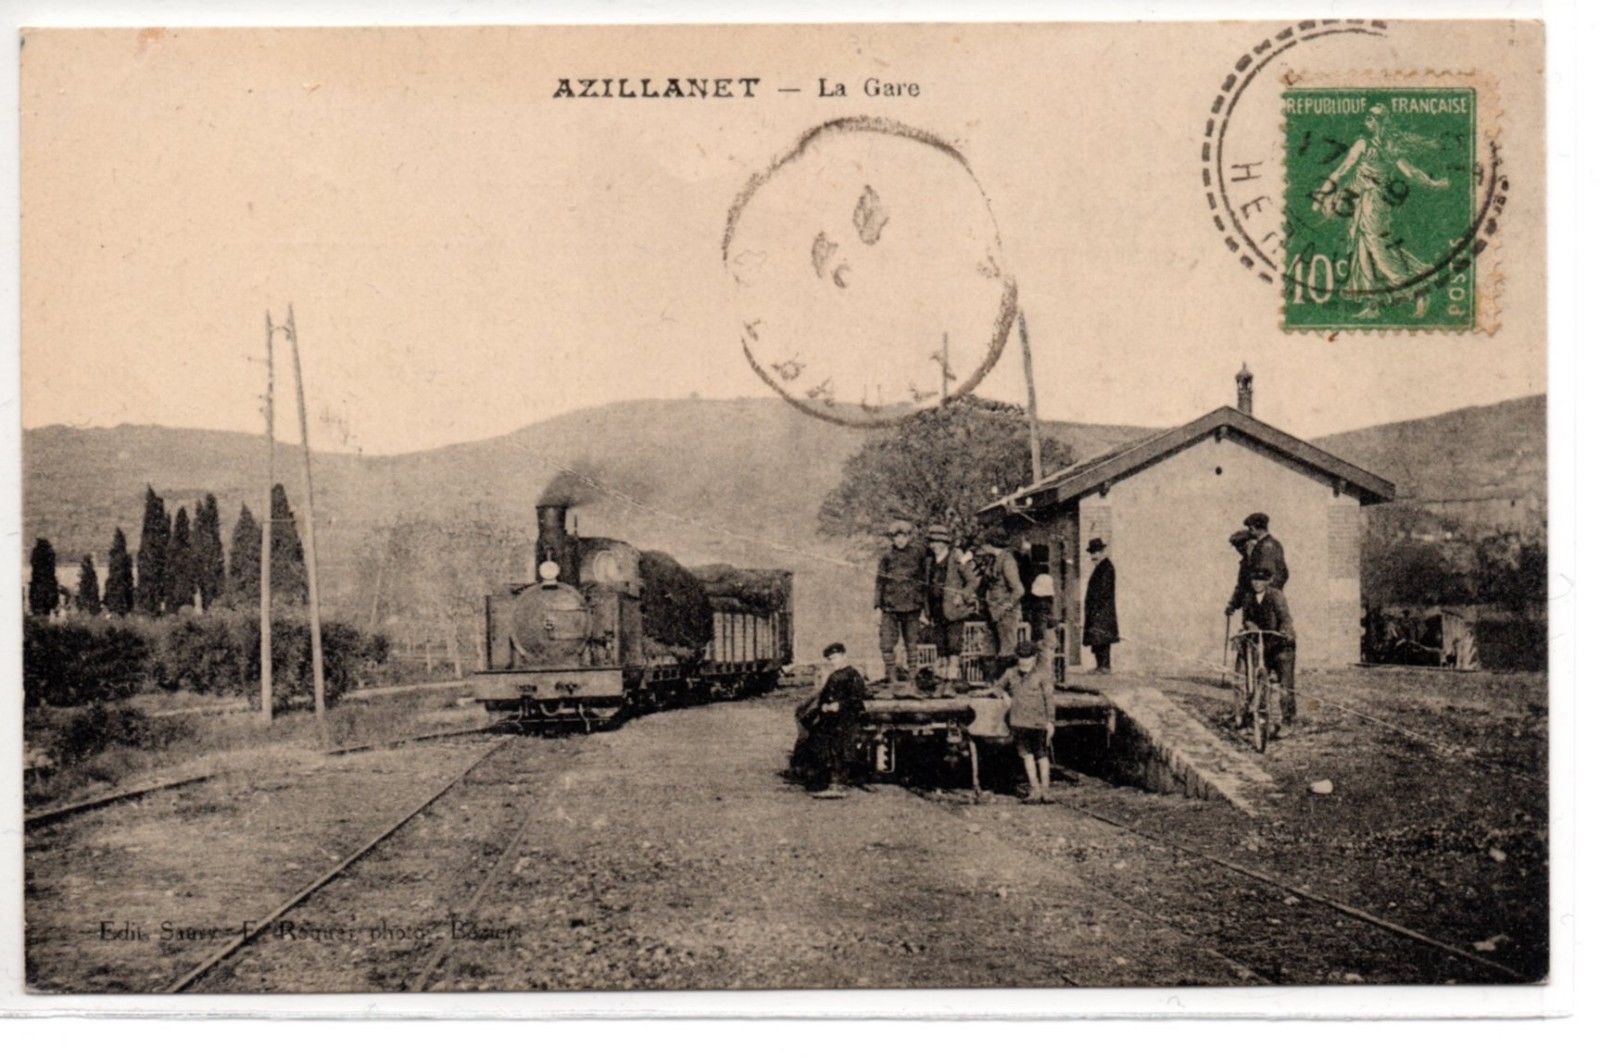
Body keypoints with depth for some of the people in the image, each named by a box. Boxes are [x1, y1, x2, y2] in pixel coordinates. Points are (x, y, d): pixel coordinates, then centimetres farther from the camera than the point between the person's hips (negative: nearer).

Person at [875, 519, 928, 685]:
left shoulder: (918, 553, 3)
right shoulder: (887, 557, 5)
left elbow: (924, 582, 10)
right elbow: (880, 583, 8)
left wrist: (923, 608, 8)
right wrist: (878, 607, 3)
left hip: (911, 607, -1)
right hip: (890, 607, 1)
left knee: (912, 645, 3)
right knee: (886, 644, -5)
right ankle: (891, 677, 1)